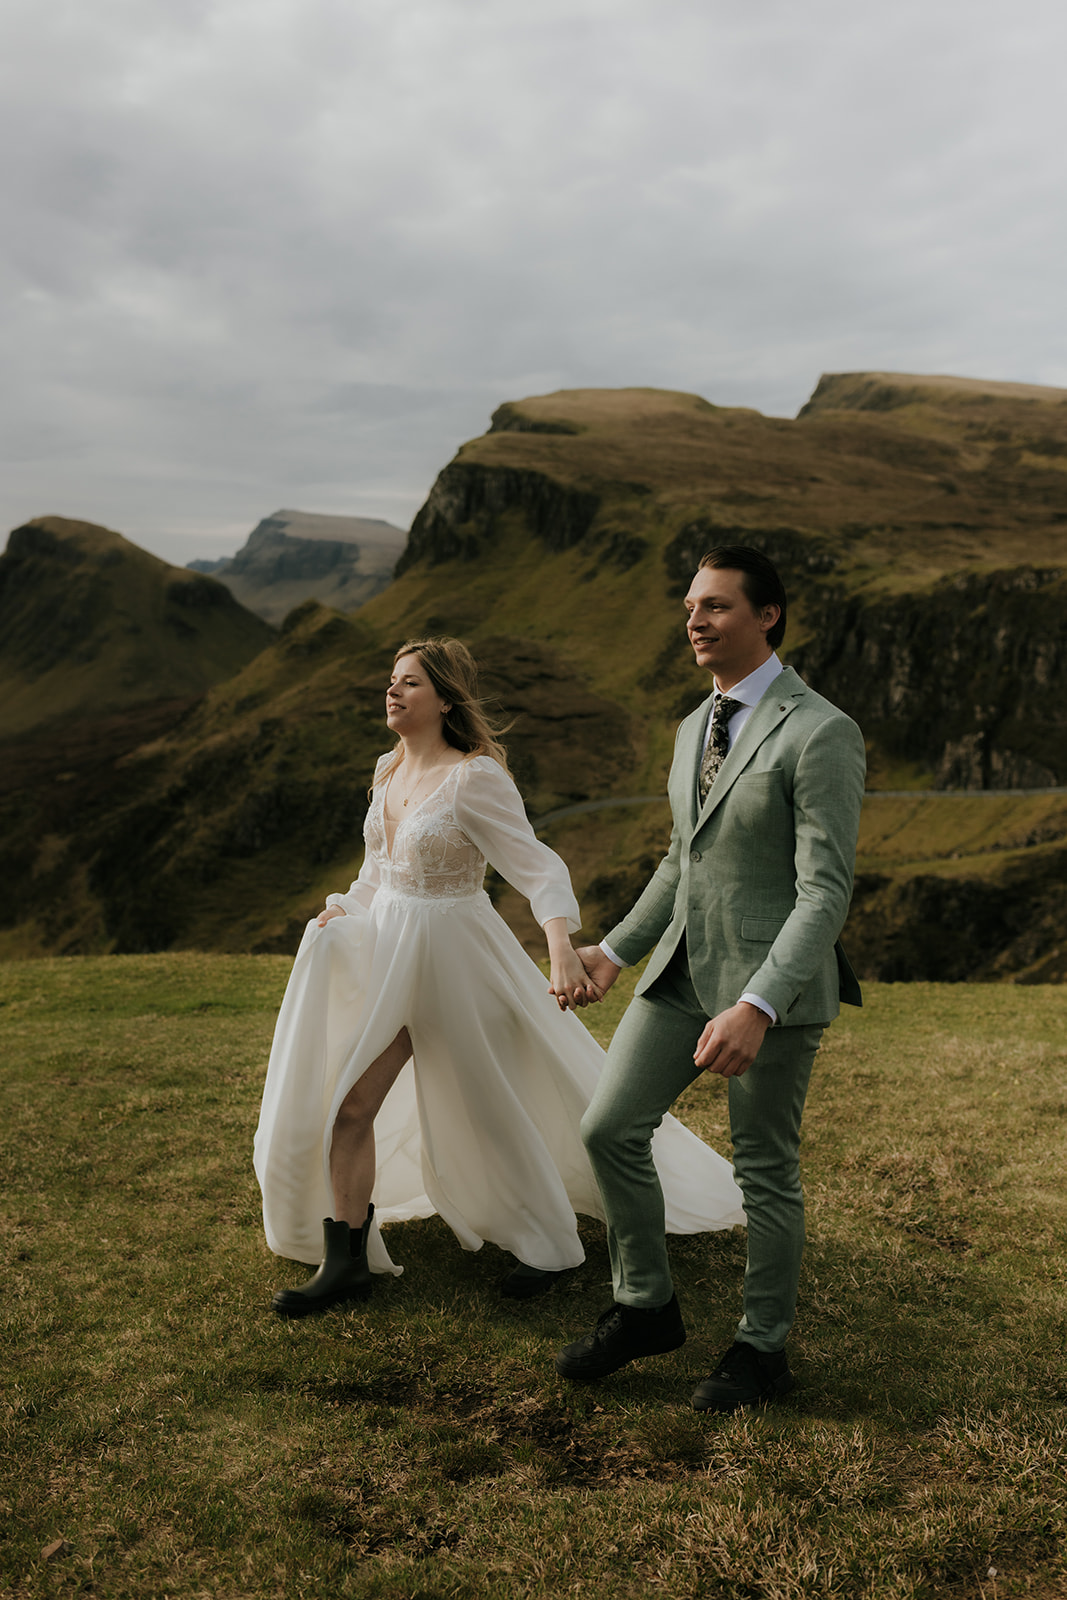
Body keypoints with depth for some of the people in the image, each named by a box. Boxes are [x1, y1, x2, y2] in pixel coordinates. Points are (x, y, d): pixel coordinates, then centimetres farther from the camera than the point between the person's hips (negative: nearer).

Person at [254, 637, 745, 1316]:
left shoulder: (476, 776, -19)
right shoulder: (389, 770, 5)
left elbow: (538, 866, -27)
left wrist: (562, 946, -41)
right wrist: (346, 909, 9)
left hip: (454, 958, -7)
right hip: (387, 953, 7)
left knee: (491, 1110, 9)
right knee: (346, 1103, 1)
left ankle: (551, 1242, 32)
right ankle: (346, 1262, 14)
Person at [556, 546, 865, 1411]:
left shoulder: (821, 734, -15)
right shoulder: (696, 727, 12)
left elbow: (826, 890, -20)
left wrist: (758, 1007, -29)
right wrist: (616, 948, 20)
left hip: (772, 981, -7)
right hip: (684, 967, 7)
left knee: (765, 1170, 6)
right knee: (609, 1128, 5)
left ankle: (764, 1348, 27)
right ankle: (646, 1307, 25)